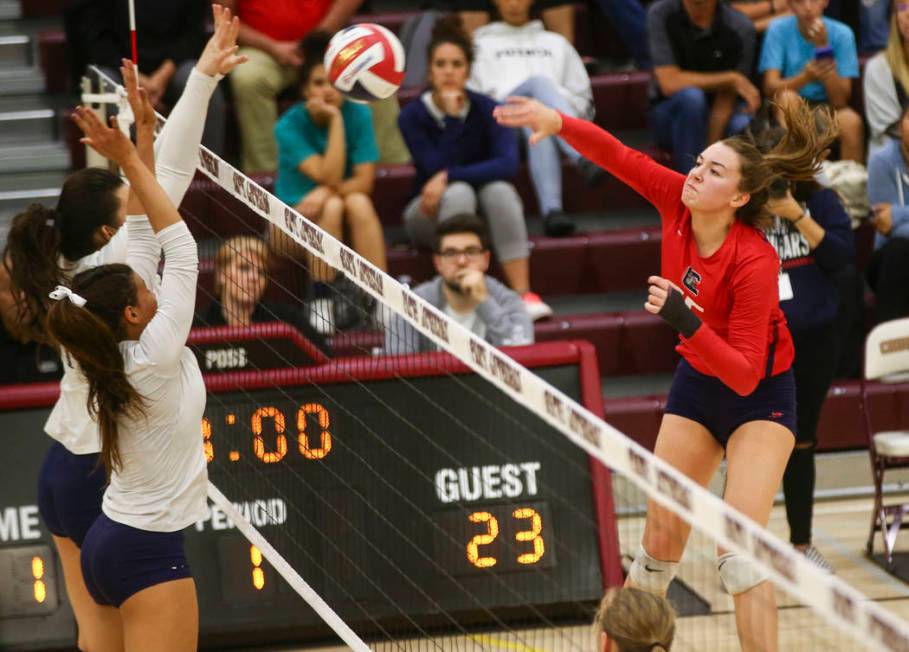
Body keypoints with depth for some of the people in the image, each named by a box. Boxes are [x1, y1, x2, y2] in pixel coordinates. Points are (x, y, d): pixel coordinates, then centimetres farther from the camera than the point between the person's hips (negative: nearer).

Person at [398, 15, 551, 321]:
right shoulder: (413, 117, -11)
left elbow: (508, 164, -23)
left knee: (498, 189, -33)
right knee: (458, 192, -34)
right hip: (433, 212, -1)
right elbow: (436, 169, -21)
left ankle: (523, 294, -37)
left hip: (481, 215, 1)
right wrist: (451, 117, -28)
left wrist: (449, 176, -29)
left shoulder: (487, 109, -9)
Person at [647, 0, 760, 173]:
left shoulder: (740, 28, -14)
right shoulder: (661, 14, -14)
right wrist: (732, 79, -23)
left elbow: (725, 100, -16)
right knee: (691, 96, -34)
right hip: (671, 114, 0)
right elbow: (670, 83, -22)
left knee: (745, 128, -33)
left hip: (719, 119, 0)